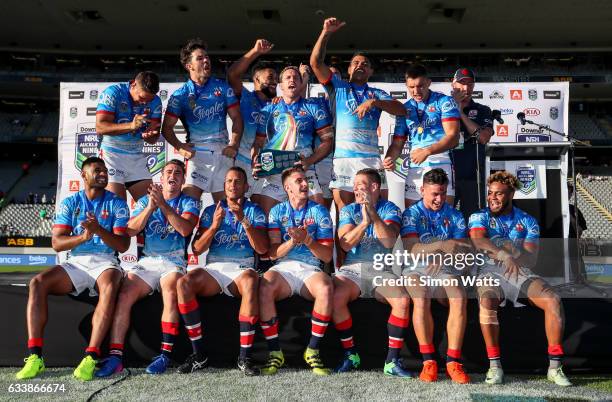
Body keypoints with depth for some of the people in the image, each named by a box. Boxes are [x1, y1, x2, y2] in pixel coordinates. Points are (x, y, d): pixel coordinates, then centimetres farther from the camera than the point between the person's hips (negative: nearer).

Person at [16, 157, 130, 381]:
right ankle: (35, 357, -26)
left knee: (110, 286, -37)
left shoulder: (116, 204, 7)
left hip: (105, 261, -2)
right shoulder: (70, 203, 12)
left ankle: (91, 358, -40)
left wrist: (99, 230, -19)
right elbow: (56, 243, 2)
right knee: (38, 283, -25)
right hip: (75, 262, 2)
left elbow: (123, 245, -2)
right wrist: (83, 236, -17)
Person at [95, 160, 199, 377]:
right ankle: (115, 356, -25)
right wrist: (150, 207, -10)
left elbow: (185, 229, -10)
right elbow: (131, 230, 3)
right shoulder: (145, 200, 18)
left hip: (173, 261, -2)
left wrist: (163, 204, -17)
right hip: (147, 261, 3)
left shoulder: (188, 202, 10)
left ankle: (165, 355, -31)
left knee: (170, 291, -34)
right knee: (124, 294, -23)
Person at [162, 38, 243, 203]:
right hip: (196, 151, -2)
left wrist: (234, 145, -3)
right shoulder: (180, 94, 6)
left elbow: (236, 118, 11)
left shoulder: (223, 87, 12)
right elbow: (167, 127, 5)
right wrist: (179, 146, -12)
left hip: (223, 151, 2)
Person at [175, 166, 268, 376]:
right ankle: (199, 354, -21)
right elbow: (196, 249, 7)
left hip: (242, 268, -2)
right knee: (184, 283, -29)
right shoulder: (211, 210, 17)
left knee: (250, 281, -38)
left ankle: (245, 356, -34)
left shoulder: (254, 211, 12)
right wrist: (214, 226, -8)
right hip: (214, 268, 2)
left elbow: (262, 248, -3)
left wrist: (243, 220, -13)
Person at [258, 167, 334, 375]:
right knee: (264, 287, -33)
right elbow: (273, 253, 4)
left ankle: (313, 351, -18)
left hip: (310, 269, 0)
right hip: (283, 268, 0)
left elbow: (327, 256, 4)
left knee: (325, 288, -34)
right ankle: (275, 352, -21)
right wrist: (293, 241, -13)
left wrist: (307, 240, -13)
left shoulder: (319, 212, 10)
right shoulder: (277, 211, 12)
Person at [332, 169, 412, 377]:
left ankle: (392, 361, -17)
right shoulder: (348, 210, 10)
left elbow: (390, 241, -12)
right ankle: (350, 354, -12)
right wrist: (364, 223, -20)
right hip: (353, 268, 1)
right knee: (336, 297, -29)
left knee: (403, 300, -28)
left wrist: (374, 214, -23)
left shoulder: (390, 209, 6)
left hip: (381, 270, -1)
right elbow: (346, 244, -5)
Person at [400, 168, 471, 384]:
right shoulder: (411, 214, 6)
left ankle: (453, 362, -26)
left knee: (460, 299, -30)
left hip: (446, 271, 2)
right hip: (417, 270, -2)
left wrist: (439, 258, -15)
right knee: (421, 299, -34)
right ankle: (428, 360, -25)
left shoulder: (454, 215, 13)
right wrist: (444, 246, -20)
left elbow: (463, 250, 5)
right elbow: (412, 249, -9)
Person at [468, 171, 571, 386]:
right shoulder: (479, 217, 6)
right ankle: (494, 365, -26)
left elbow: (531, 260, 0)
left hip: (520, 272, 2)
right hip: (490, 271, -2)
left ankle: (555, 366, -16)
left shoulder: (527, 222, 11)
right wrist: (504, 255, -35)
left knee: (553, 300, -25)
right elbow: (478, 241, -18)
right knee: (487, 302, -36)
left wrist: (514, 252, -21)